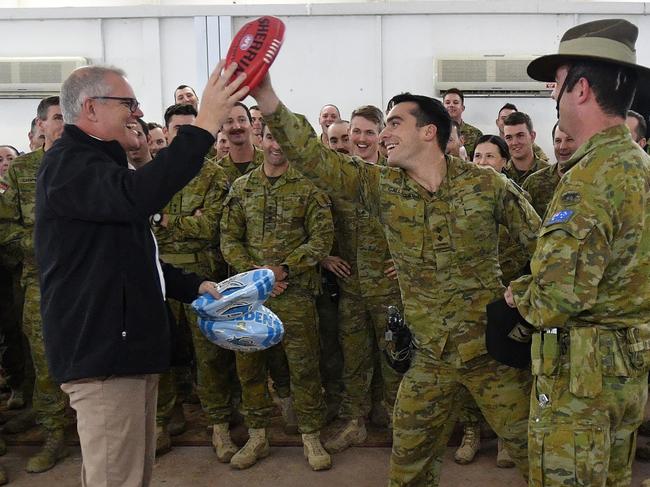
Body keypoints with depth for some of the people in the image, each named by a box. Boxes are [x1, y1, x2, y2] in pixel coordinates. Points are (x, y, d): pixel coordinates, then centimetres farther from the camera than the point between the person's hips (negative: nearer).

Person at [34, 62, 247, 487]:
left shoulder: (98, 163, 22)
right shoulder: (68, 164, -12)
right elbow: (138, 196, -35)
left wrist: (196, 287, 15)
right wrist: (206, 124, -32)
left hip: (127, 347, 10)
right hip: (102, 355, -10)